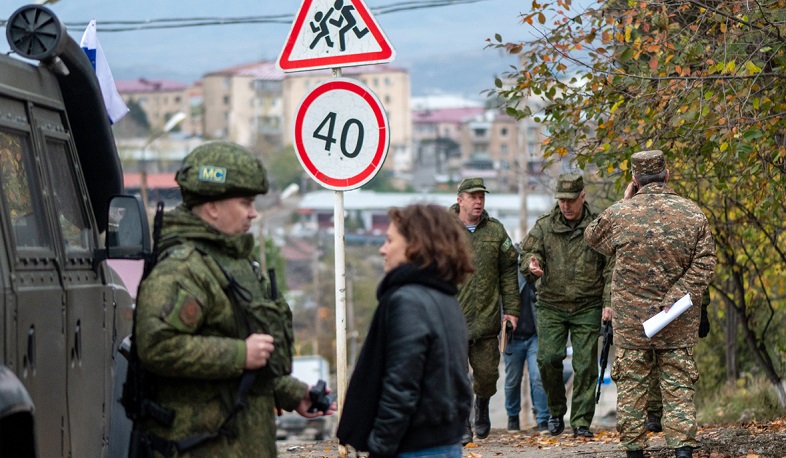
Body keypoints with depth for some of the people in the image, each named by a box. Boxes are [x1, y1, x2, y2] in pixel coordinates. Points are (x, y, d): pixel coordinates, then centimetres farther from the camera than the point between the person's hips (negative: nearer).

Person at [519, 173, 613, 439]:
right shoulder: (544, 226, 4)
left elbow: (610, 268, 4)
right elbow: (528, 253, 3)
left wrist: (608, 302, -4)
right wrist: (531, 265, -23)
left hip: (587, 307, -1)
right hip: (551, 306, 1)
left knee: (585, 365, -3)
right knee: (547, 358, -10)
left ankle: (581, 422, 6)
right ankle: (556, 411, 12)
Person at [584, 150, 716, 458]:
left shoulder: (619, 214, -6)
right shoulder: (692, 213, -3)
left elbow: (592, 237, 14)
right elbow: (704, 264, -6)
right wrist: (674, 299, -8)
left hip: (630, 321, -1)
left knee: (631, 386, 8)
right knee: (678, 386, 5)